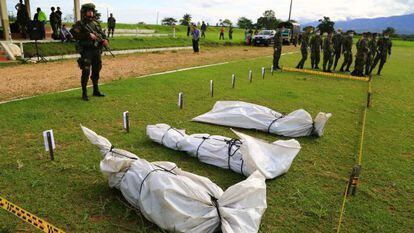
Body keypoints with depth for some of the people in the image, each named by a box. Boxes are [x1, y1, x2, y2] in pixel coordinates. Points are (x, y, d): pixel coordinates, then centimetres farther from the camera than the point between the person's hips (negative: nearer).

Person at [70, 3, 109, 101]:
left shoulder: (96, 23, 14)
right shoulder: (80, 24, -3)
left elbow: (102, 34, 13)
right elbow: (74, 33, -17)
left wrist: (105, 40, -9)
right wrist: (88, 35, -22)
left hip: (97, 51, 6)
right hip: (86, 51, -5)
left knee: (96, 71, 13)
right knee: (86, 72, -8)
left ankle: (96, 91, 25)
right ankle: (84, 93, 0)